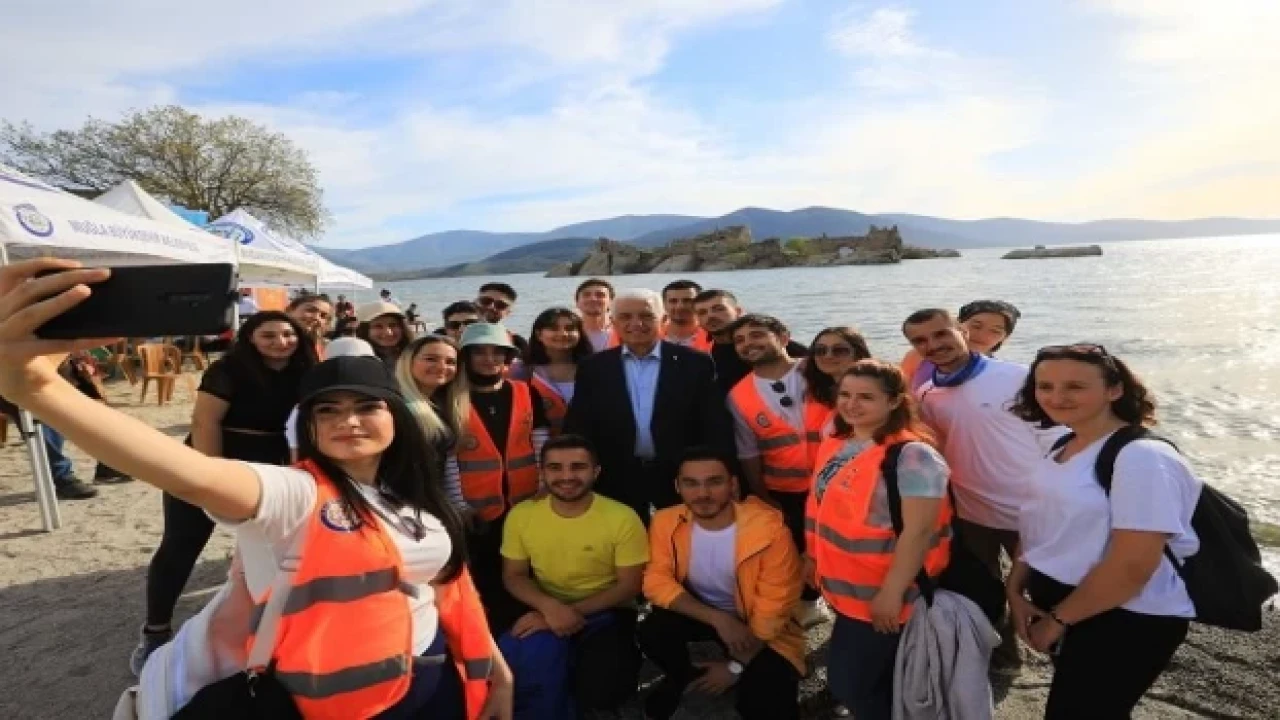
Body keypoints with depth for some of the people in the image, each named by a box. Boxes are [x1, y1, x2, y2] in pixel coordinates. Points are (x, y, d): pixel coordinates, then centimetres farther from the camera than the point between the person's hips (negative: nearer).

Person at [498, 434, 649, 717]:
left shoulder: (622, 518, -16)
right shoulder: (521, 515, -7)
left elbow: (629, 585, -10)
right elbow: (514, 575, 1)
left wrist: (573, 611, -21)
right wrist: (550, 606, -20)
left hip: (605, 614, -1)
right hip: (547, 610, 2)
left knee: (600, 687, -28)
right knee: (514, 660, -29)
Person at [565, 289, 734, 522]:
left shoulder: (695, 363, -3)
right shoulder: (593, 368, 2)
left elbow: (717, 428, -4)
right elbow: (578, 428, 1)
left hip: (682, 478, -1)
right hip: (617, 480, 1)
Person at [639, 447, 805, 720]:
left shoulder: (769, 529, -27)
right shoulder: (666, 522, -17)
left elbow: (773, 611, -19)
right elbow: (657, 582, -17)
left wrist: (737, 667, -11)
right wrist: (717, 619, -30)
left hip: (755, 624, -2)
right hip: (699, 612, 2)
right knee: (651, 632, -25)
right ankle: (682, 677, 9)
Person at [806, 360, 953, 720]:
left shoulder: (911, 456, -22)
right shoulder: (835, 444, 3)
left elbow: (918, 531, -25)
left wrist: (892, 593, -23)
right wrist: (812, 556, 17)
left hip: (880, 597, -7)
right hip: (844, 590, 8)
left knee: (848, 682, 3)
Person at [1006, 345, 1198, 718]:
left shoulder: (1142, 457, -22)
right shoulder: (1061, 448, 3)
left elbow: (1131, 567, -26)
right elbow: (1036, 527, 11)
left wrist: (1057, 620, -15)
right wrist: (1016, 591, -1)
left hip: (1127, 622, -7)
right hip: (1058, 604, 8)